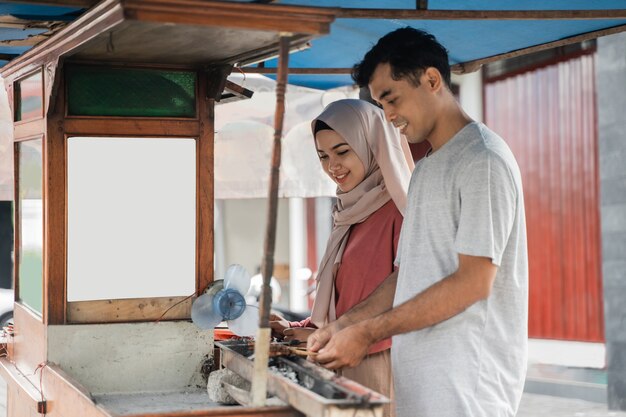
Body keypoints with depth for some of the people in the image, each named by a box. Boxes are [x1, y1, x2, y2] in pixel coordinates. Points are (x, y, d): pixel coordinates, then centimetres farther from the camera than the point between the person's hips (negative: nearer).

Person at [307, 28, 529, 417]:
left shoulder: (483, 160, -10)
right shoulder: (425, 170, 19)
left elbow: (473, 282, -18)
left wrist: (369, 332, -16)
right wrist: (346, 324, 5)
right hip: (419, 379, 8)